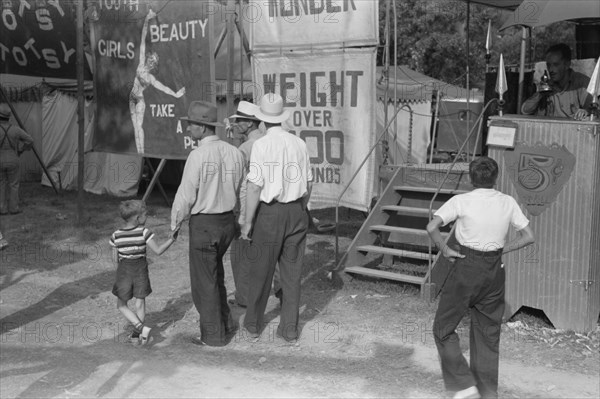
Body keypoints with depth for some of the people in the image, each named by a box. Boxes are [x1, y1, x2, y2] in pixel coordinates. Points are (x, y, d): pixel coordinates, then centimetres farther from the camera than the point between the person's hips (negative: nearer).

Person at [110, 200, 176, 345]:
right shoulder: (144, 233, -14)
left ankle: (141, 328, -3)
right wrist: (172, 239, -4)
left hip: (124, 272, 0)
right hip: (141, 272, 0)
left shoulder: (116, 235, -7)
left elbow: (115, 259, 0)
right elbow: (158, 250, -14)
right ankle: (136, 334, 20)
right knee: (140, 303, 15)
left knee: (121, 305, 13)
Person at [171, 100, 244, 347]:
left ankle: (213, 335, 18)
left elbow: (186, 195, -15)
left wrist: (175, 223, -1)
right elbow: (242, 190, 6)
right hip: (228, 221, 7)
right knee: (215, 274, 24)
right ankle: (225, 324, 32)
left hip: (204, 223, -7)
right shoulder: (234, 152, 1)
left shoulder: (199, 155, -19)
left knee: (204, 281, 7)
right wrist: (237, 219, 18)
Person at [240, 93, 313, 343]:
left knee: (261, 271, 9)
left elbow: (254, 187, -14)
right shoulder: (299, 144, 1)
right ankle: (290, 329, 19)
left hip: (269, 212, -4)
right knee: (292, 272, 11)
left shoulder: (261, 146, -12)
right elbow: (308, 184, 7)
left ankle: (253, 327, 24)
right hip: (296, 211, 4)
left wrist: (248, 222, -7)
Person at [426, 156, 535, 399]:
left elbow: (432, 227, -18)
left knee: (443, 328, 10)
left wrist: (445, 250, -6)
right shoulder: (508, 202, 2)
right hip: (495, 270, 4)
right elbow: (528, 237, 6)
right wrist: (503, 249, 10)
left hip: (466, 268, -4)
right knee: (489, 333, 14)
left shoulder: (461, 201, -9)